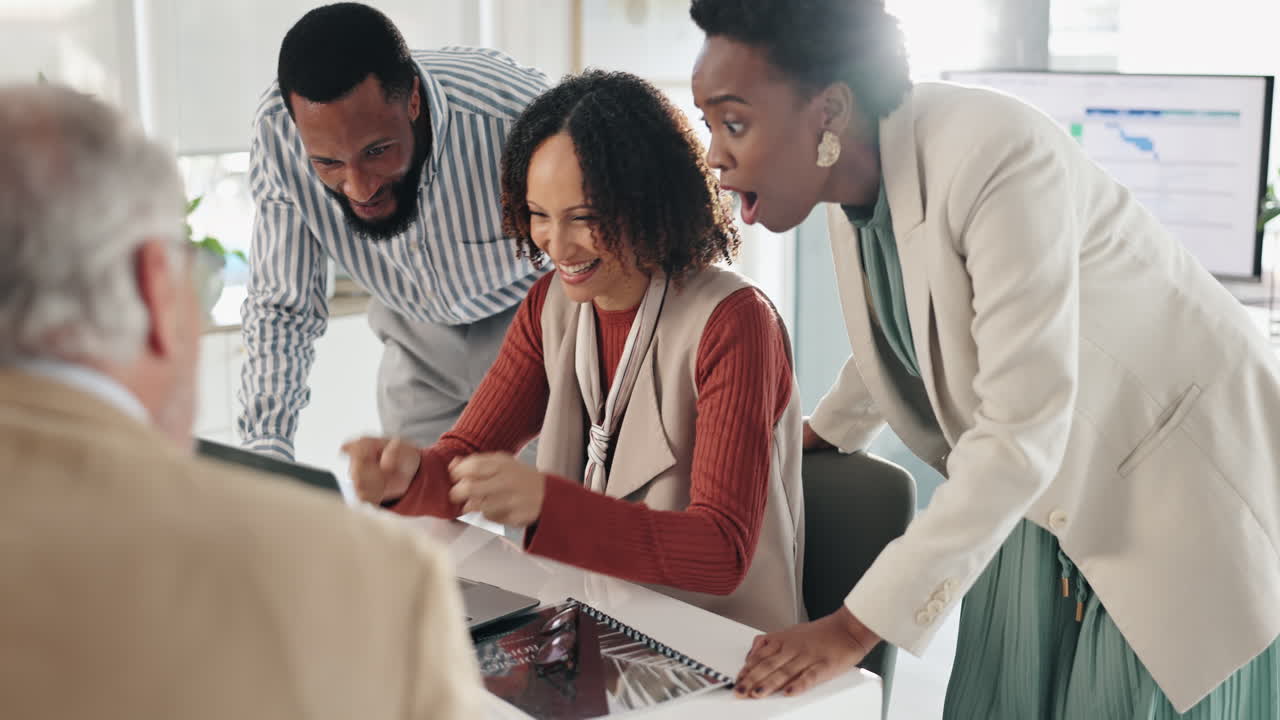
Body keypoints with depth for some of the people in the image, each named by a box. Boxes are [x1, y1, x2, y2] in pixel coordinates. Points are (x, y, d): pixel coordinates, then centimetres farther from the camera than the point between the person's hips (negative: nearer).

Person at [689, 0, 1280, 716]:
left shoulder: (997, 159, -32)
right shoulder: (856, 174, -8)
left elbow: (1021, 437, -33)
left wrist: (857, 627, -32)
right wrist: (823, 433, 25)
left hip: (1187, 468, -7)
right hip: (1052, 494, 7)